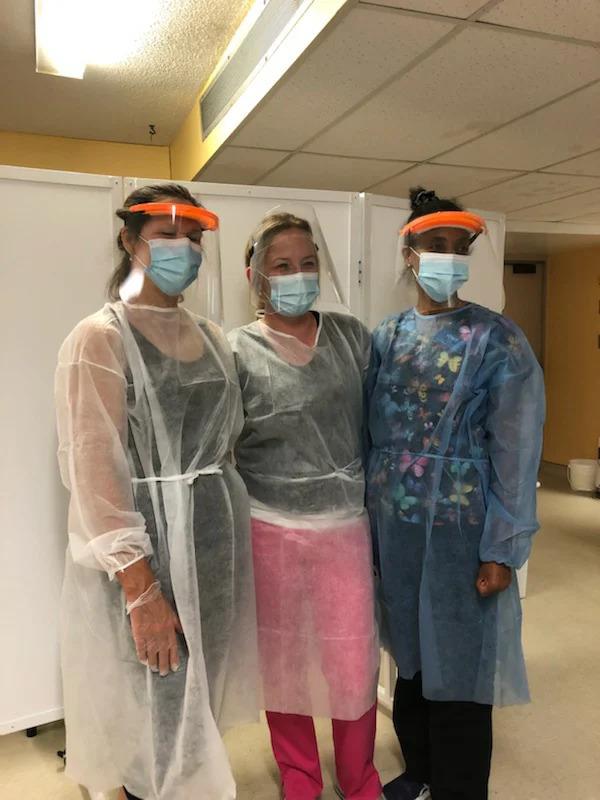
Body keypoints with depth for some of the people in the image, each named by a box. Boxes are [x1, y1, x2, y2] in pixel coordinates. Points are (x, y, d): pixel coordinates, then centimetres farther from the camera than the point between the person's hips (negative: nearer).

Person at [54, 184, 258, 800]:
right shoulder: (100, 338, -10)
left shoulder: (211, 336, 9)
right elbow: (93, 468, -16)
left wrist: (228, 531, 8)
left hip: (218, 536, 6)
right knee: (158, 711, 9)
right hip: (146, 544, -6)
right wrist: (141, 588, -19)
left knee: (201, 699, 20)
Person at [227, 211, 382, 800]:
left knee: (354, 663, 11)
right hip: (271, 531, -1)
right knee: (282, 660, 14)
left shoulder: (351, 336, 3)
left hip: (346, 527, 2)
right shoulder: (236, 351, -5)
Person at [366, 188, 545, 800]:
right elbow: (367, 434, 7)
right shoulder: (384, 338, 5)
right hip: (391, 528, 4)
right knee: (410, 655, 20)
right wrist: (366, 517, 6)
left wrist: (501, 550, -13)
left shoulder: (497, 340, -7)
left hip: (460, 530, -4)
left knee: (458, 667, 9)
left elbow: (516, 453, -10)